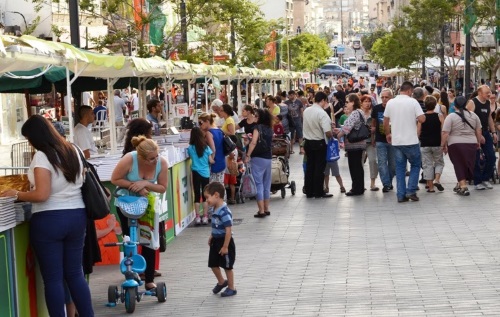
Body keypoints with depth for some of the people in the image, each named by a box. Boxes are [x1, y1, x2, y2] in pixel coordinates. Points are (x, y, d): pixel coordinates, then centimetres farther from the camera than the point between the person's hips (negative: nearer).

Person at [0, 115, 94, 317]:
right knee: (75, 274, 14)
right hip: (77, 216, 7)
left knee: (52, 278, 1)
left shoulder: (42, 156, -12)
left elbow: (41, 195, -19)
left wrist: (17, 195, -5)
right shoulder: (72, 151, 10)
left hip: (49, 219, -7)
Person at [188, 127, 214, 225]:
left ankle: (198, 217, 4)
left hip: (196, 173, -1)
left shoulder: (190, 148, -8)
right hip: (205, 173, 1)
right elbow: (211, 160, -2)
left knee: (197, 195, 4)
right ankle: (205, 217, 9)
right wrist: (213, 160, 20)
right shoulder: (206, 148, -5)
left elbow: (191, 157, 5)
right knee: (205, 195, 8)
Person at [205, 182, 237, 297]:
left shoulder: (224, 212, -26)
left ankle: (231, 288, 20)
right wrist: (212, 236, 12)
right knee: (213, 264, 17)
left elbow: (228, 230, -26)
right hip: (216, 241, 9)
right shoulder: (215, 210, 2)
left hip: (224, 242, -9)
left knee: (227, 266, 5)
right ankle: (221, 282, 39)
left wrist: (225, 246, -24)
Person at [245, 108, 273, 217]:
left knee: (258, 184, -4)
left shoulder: (258, 127, -10)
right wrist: (253, 137, 23)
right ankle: (266, 209, 18)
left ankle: (261, 211, -7)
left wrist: (247, 155, -17)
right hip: (268, 158, 7)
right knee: (266, 184, 13)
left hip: (258, 158, -7)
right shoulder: (269, 128, 10)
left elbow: (253, 142, -21)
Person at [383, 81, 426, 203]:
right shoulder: (413, 102, -9)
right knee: (415, 165, 12)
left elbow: (385, 122, 10)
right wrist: (415, 117, 6)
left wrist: (388, 134, 25)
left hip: (396, 141, 4)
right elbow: (422, 119, -15)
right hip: (411, 140, -4)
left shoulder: (390, 103, 3)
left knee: (400, 168, 10)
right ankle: (411, 191, 2)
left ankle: (401, 195, 8)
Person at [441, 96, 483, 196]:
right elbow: (479, 131, 10)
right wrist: (479, 142, 21)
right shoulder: (473, 115, 6)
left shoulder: (451, 117, -6)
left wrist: (443, 145, -2)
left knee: (459, 165, 4)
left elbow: (445, 133, -11)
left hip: (455, 144, -3)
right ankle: (460, 184, 24)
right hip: (471, 144, 3)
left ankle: (463, 186, -5)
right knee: (468, 165, 14)